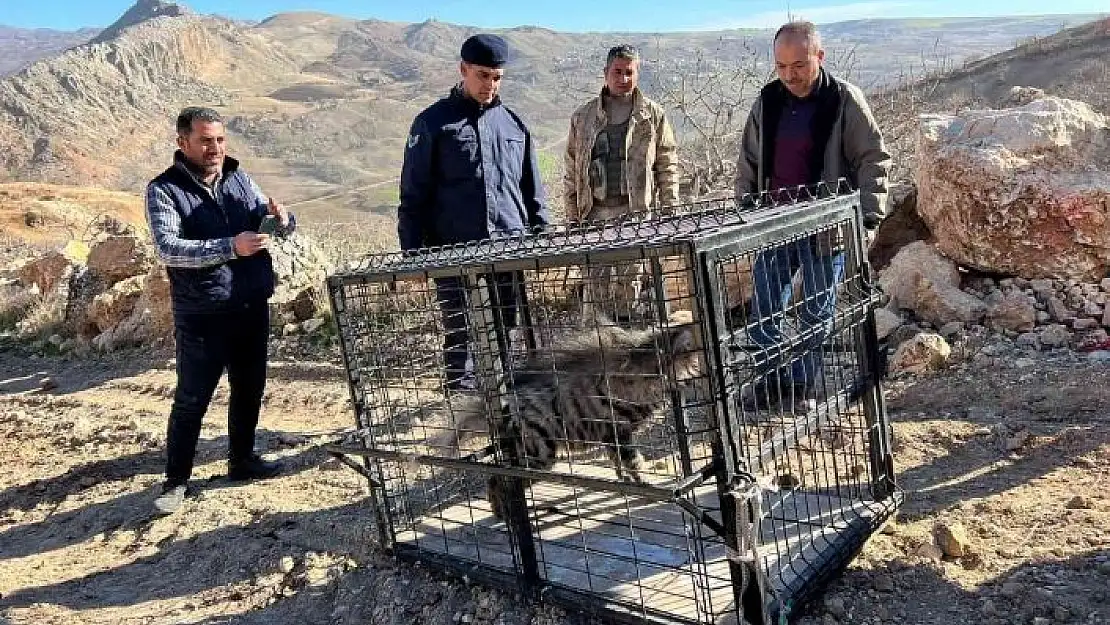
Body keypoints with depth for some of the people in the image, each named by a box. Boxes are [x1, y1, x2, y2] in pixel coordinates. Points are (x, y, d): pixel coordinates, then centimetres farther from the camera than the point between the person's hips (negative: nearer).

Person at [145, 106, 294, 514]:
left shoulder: (239, 179, 8)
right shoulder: (164, 190, -8)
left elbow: (279, 226, 10)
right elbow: (169, 248, -21)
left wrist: (280, 217, -15)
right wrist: (231, 247, -30)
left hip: (252, 308, 5)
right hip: (202, 317, -5)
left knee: (249, 389, 16)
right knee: (191, 400, 3)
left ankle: (242, 460, 33)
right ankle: (176, 480, 18)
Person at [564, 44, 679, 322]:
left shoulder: (654, 115, 7)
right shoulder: (583, 117, 11)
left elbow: (668, 167, 6)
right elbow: (571, 172, 11)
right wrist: (572, 218, 7)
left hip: (639, 213, -1)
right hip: (596, 213, 1)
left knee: (632, 283, 2)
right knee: (596, 284, -1)